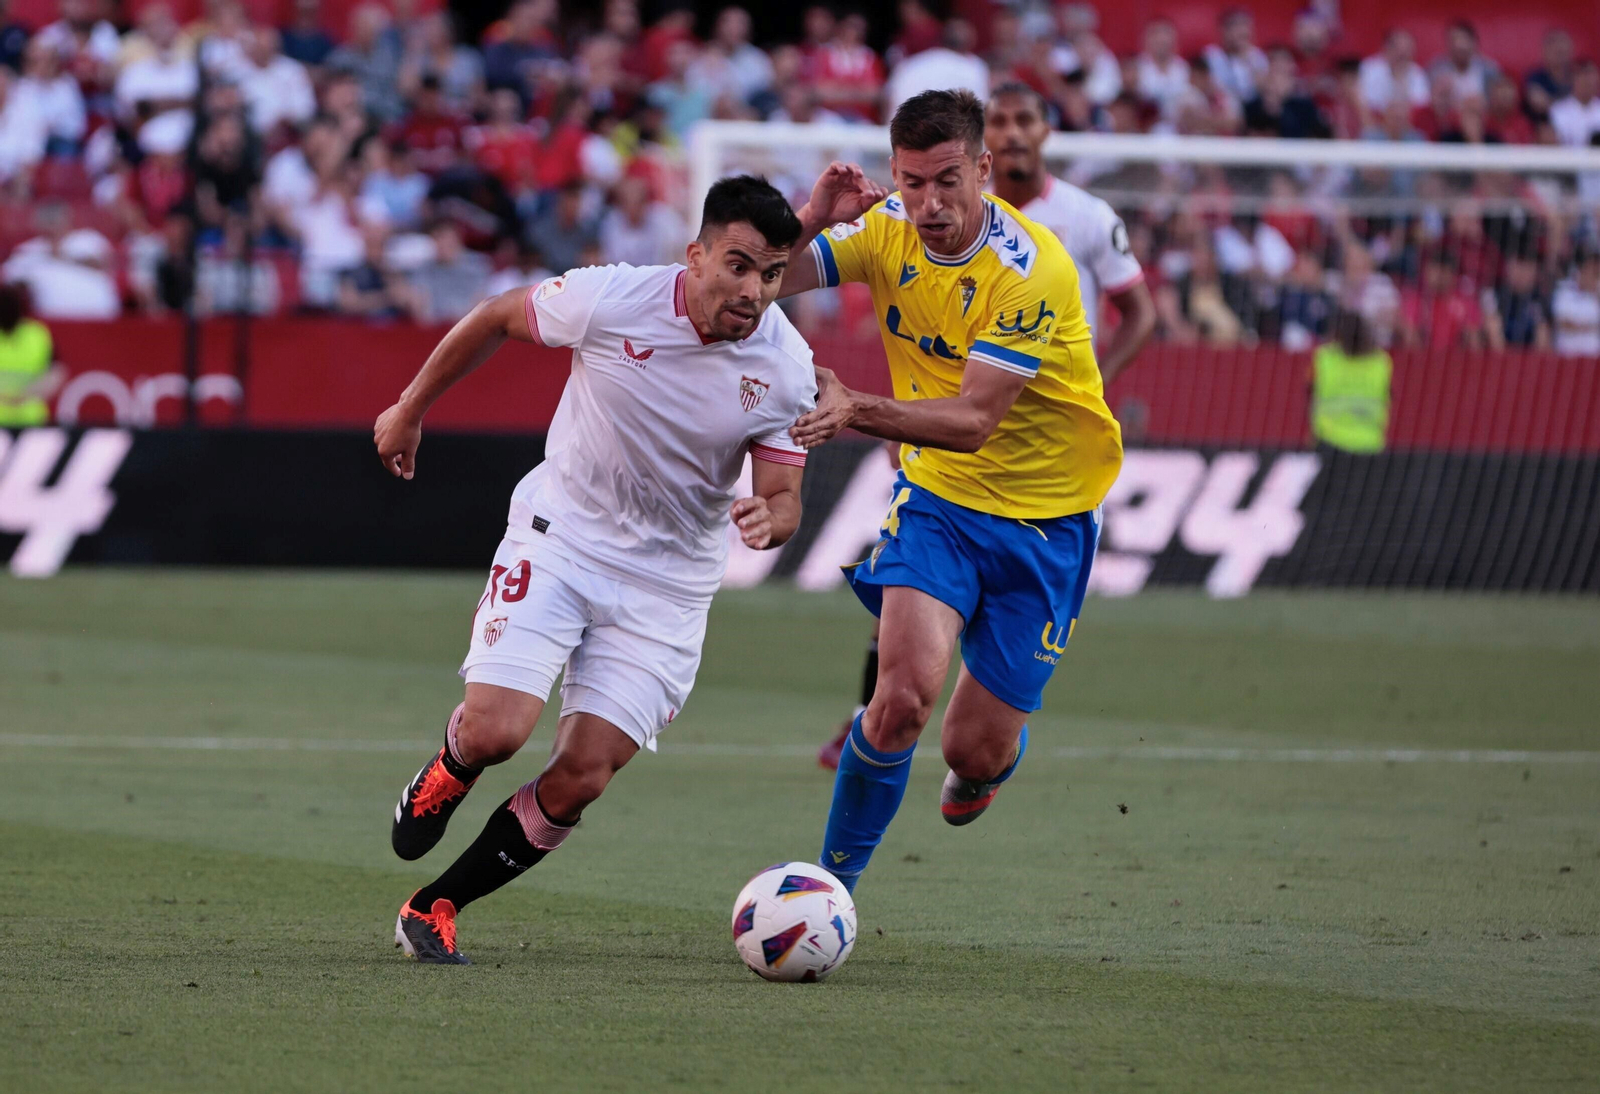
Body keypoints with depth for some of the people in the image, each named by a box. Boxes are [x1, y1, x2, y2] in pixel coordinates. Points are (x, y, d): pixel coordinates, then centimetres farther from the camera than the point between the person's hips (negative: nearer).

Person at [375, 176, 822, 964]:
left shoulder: (786, 366, -14)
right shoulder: (610, 300, -19)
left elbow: (782, 498, -6)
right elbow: (494, 319, -1)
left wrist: (768, 520, -31)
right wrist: (410, 410, 10)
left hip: (668, 581, 2)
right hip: (559, 536, -1)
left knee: (579, 782, -7)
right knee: (495, 731, -18)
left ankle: (434, 909, 11)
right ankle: (444, 779, 20)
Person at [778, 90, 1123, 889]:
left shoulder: (1030, 268, -25)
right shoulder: (888, 232, -8)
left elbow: (973, 420, -29)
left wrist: (859, 411, -44)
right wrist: (807, 220, -28)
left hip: (1044, 516, -2)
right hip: (937, 495, 3)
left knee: (976, 751, 2)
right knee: (906, 694, -23)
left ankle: (981, 766, 42)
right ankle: (833, 882, -6)